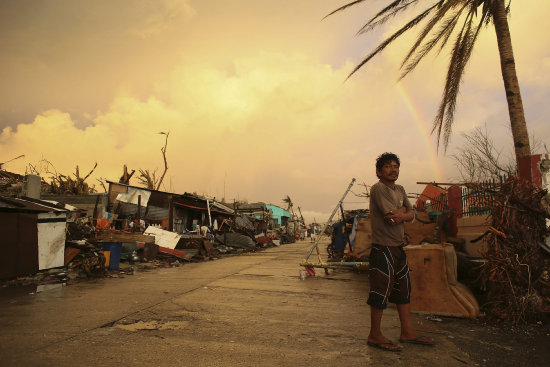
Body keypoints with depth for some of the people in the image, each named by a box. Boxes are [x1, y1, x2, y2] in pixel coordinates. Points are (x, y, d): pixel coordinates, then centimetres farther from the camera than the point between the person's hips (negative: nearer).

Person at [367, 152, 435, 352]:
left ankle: (407, 332, 28)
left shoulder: (400, 190, 16)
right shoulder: (378, 188, -12)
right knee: (381, 290, -3)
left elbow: (411, 214, 8)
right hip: (383, 247, -9)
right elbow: (391, 215, -20)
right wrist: (403, 211, -2)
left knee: (404, 289, 15)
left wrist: (401, 215, -12)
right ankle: (375, 336, 10)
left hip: (398, 247, 9)